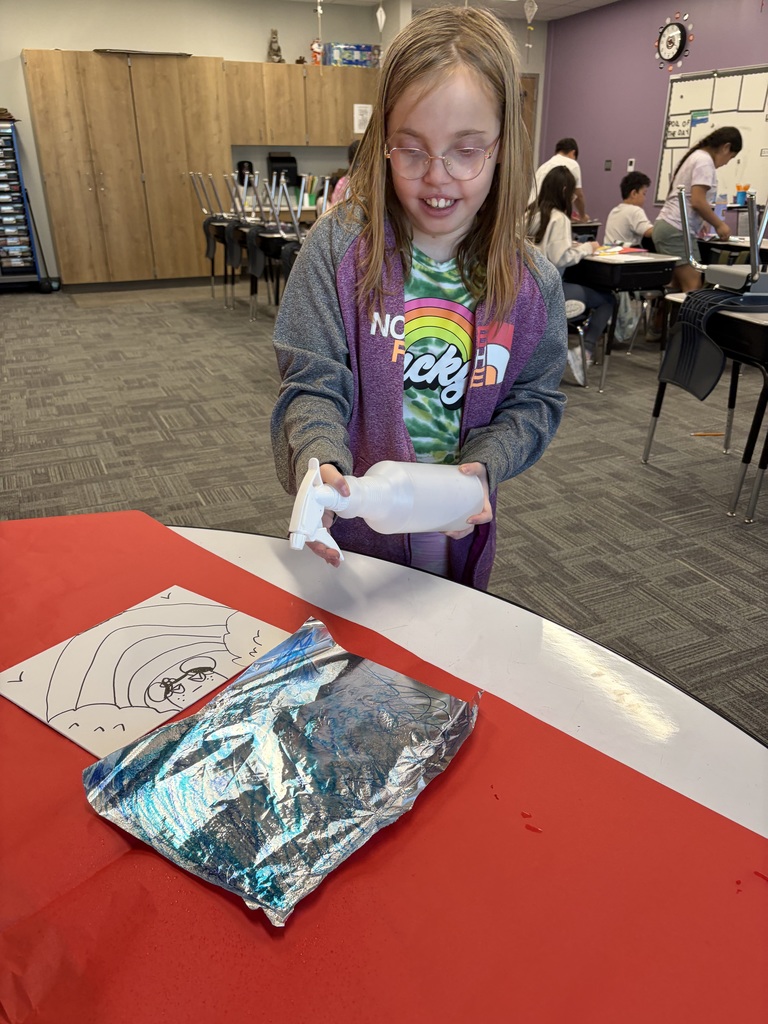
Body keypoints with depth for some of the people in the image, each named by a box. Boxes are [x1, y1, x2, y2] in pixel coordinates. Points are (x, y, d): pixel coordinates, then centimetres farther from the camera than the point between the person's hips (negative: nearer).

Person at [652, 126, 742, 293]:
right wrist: (719, 225, -6)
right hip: (677, 230, -11)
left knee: (678, 288, 8)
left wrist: (701, 222, 29)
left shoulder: (696, 156, 22)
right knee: (693, 289, -13)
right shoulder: (705, 161, -9)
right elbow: (697, 202, -17)